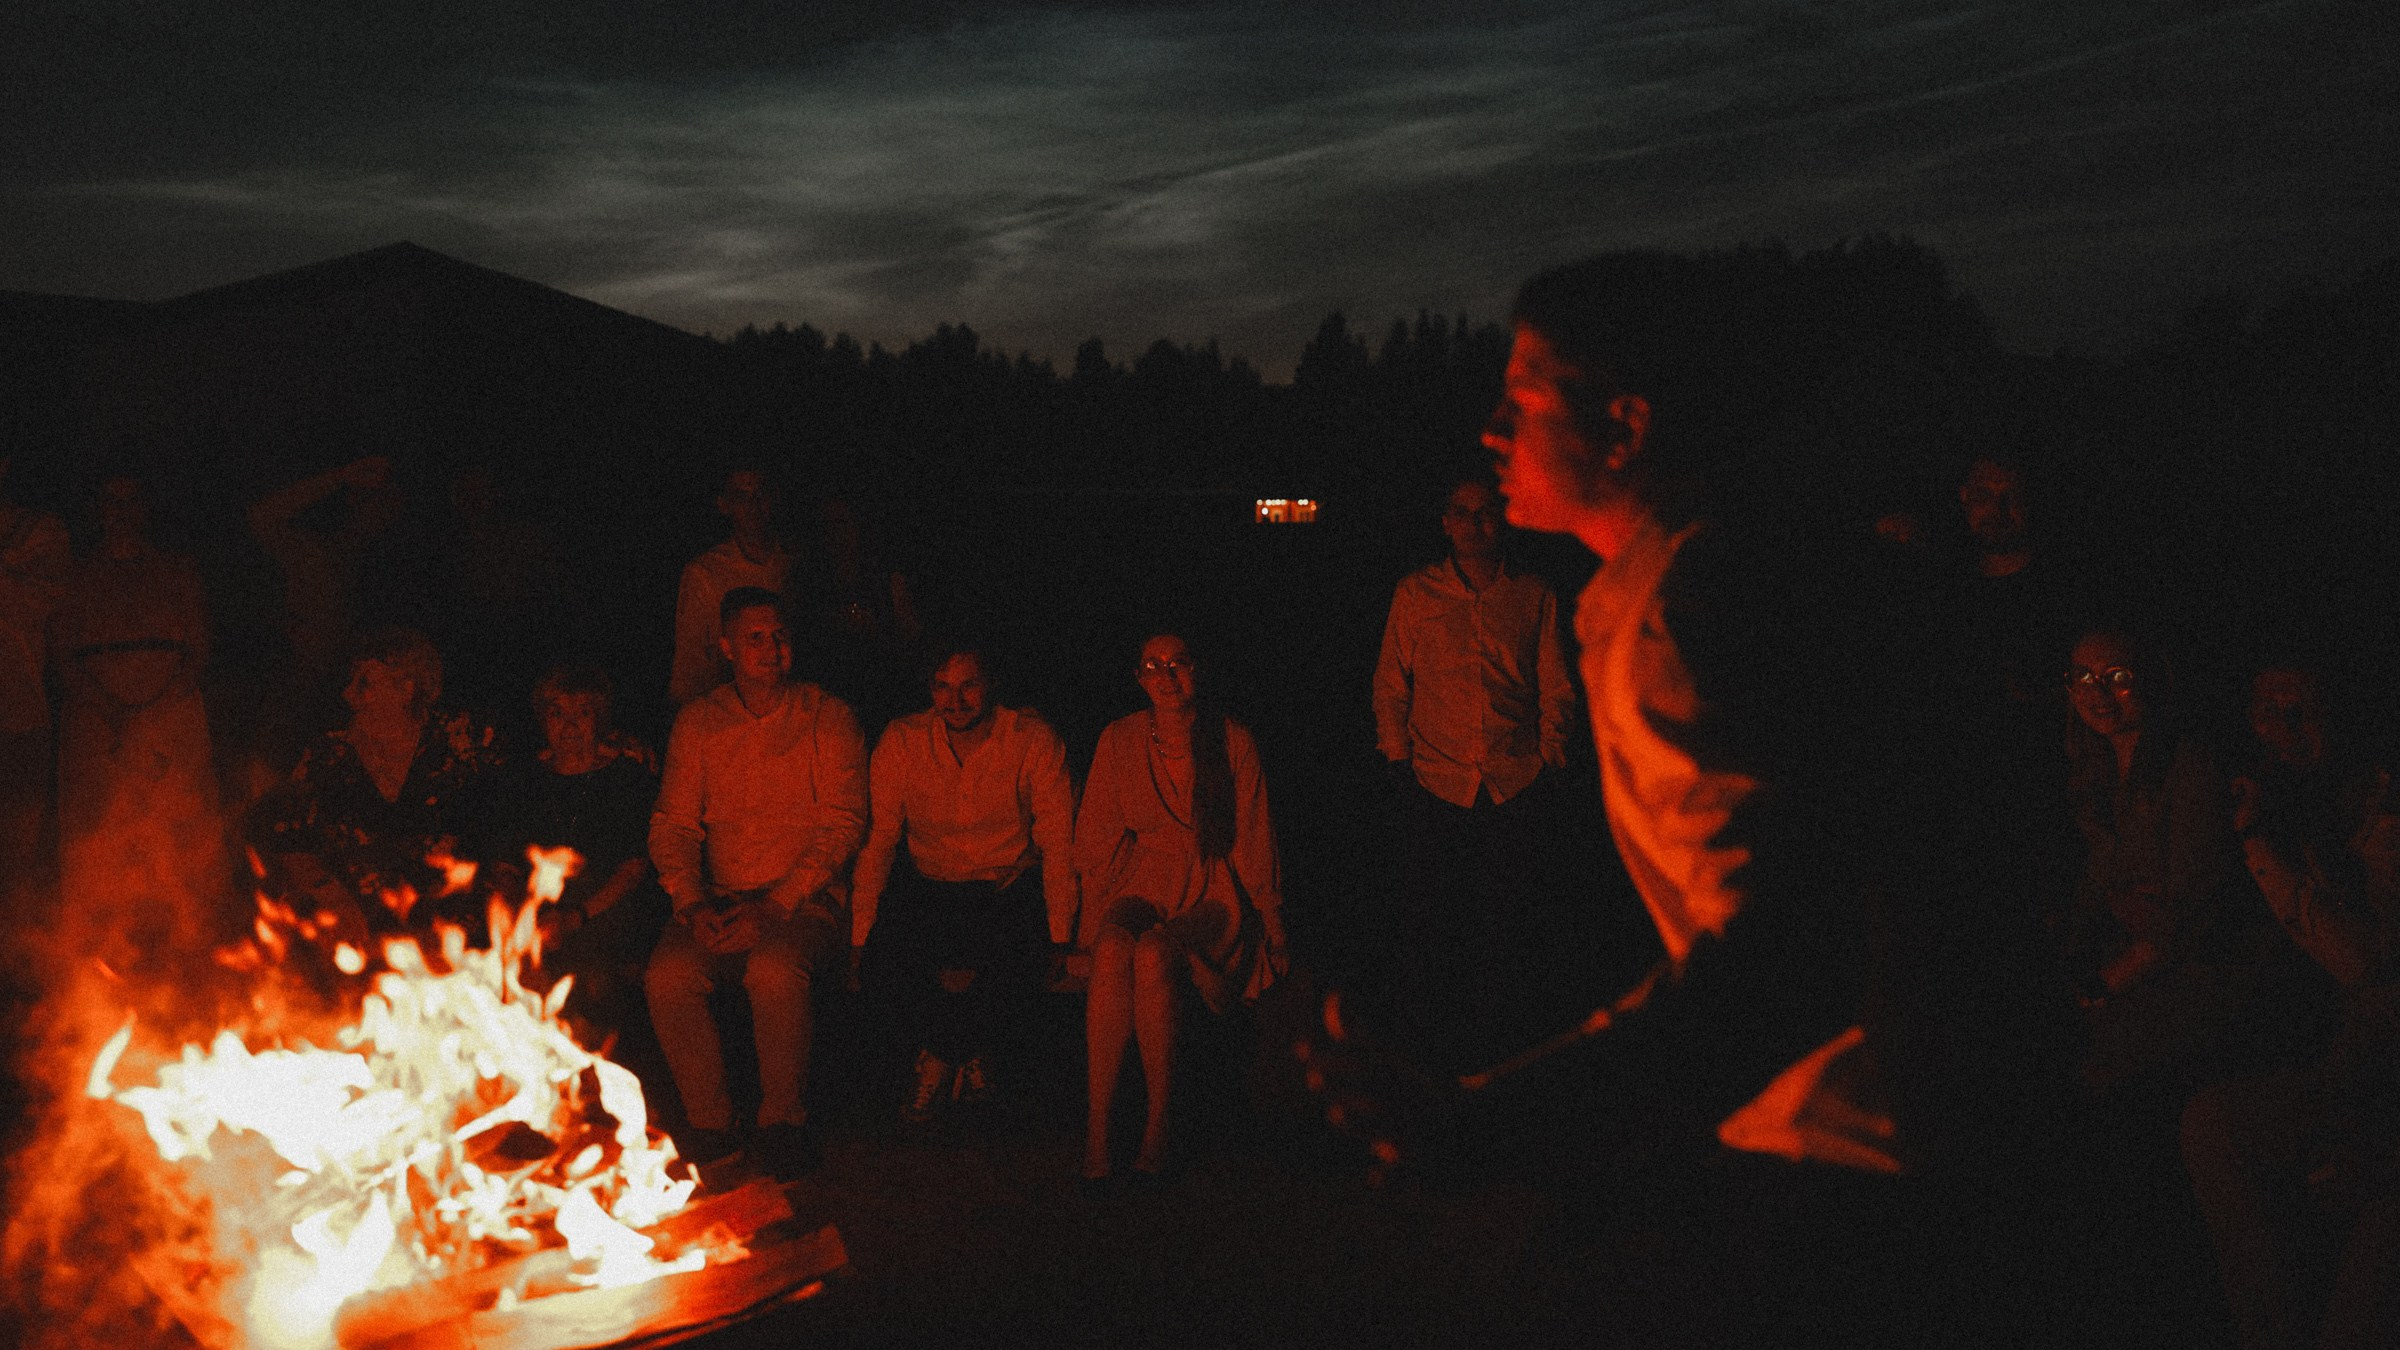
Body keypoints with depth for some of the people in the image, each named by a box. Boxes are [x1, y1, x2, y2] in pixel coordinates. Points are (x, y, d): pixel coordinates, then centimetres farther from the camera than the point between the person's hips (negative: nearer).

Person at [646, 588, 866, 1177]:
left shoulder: (828, 718, 3)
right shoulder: (697, 721, 12)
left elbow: (843, 826, -5)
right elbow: (672, 823, 9)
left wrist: (774, 908, -17)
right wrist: (694, 905, -10)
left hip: (807, 901, -3)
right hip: (720, 900, 3)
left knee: (774, 968, -35)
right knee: (667, 973, -26)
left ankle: (783, 1121, -13)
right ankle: (710, 1122, -9)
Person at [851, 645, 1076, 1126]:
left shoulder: (1033, 739, -10)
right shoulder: (902, 741, -5)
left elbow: (1057, 842, -9)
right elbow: (877, 839, -4)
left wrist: (1061, 938, -17)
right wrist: (857, 937, -12)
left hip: (1011, 889, -1)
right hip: (929, 886, 2)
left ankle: (941, 1060, 4)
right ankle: (967, 1057, 1)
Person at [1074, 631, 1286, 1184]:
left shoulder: (1232, 740, 0)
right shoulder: (1120, 739, 5)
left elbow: (1252, 840, 3)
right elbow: (1096, 832, 12)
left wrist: (1268, 925, -2)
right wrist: (1100, 906, 0)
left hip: (1214, 889, -2)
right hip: (1141, 880, 2)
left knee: (1152, 952, -35)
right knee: (1113, 950, -33)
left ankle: (1158, 1121, -24)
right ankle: (1098, 1125, -31)